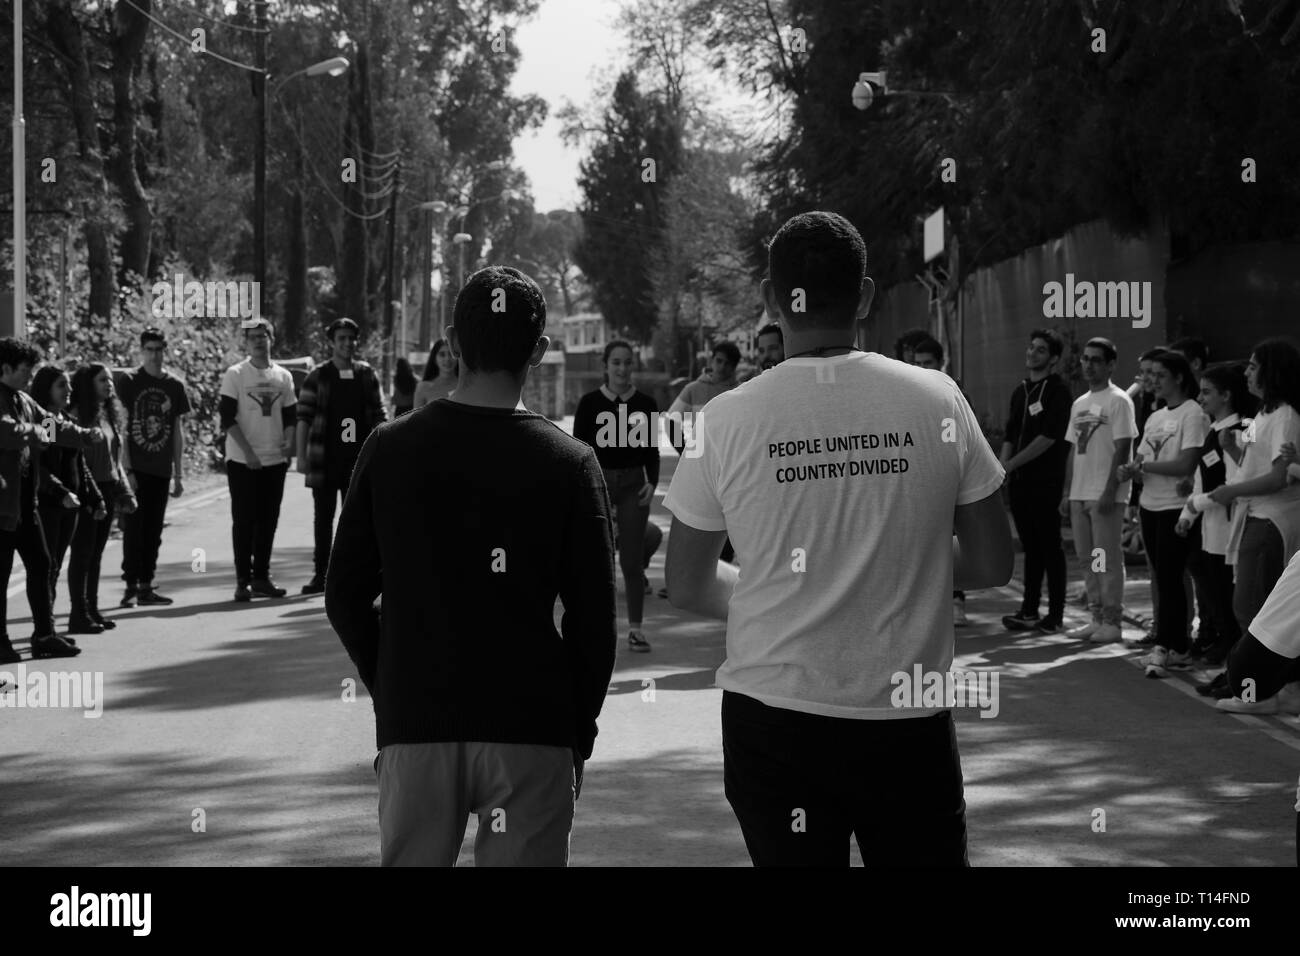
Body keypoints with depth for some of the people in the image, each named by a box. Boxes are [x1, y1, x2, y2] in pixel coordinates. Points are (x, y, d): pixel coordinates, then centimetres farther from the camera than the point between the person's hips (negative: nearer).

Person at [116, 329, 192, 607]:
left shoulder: (174, 386, 8)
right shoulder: (129, 382, -2)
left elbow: (177, 432, 13)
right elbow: (122, 428, -4)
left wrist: (179, 474, 10)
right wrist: (127, 469, -11)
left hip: (161, 470, 4)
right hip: (135, 468, -4)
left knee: (153, 531, 6)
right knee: (134, 527, -6)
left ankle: (146, 586, 12)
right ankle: (131, 587, -2)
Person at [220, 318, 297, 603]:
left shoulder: (283, 376, 10)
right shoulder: (235, 374, -3)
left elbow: (290, 416, 15)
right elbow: (228, 417, -8)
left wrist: (289, 443, -4)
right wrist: (247, 450, -15)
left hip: (275, 459, 4)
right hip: (242, 460, -4)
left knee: (268, 520, 7)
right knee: (244, 520, -2)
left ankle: (261, 578, 15)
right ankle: (243, 581, 2)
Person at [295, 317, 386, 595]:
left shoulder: (367, 375, 6)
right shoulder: (318, 376, -1)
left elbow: (378, 416, 8)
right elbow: (304, 416, -2)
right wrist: (301, 455, -9)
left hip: (358, 457, 2)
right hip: (325, 458, -2)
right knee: (323, 517, 4)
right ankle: (321, 574, 9)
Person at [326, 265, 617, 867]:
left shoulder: (390, 448, 1)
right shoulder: (569, 463, -4)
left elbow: (344, 598, 5)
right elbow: (594, 619, -3)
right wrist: (578, 732, 8)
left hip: (413, 726, 2)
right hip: (531, 728, -2)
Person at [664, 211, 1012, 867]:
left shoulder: (728, 419, -5)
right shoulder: (937, 400, -4)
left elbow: (686, 588, 3)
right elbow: (993, 564, 3)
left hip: (773, 721, 0)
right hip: (909, 724, 0)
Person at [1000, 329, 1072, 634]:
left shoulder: (1058, 391, -8)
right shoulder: (1020, 391, 16)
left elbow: (1048, 438, -15)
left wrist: (1011, 463, -15)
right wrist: (1002, 468, 4)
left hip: (1046, 481, -7)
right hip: (1020, 480, 7)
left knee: (1049, 546, -3)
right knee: (1030, 546, 11)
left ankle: (1056, 615, 2)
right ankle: (1029, 612, 15)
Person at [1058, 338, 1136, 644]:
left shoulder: (1118, 401, -7)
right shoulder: (1079, 403, 16)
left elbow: (1122, 449, -12)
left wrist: (1109, 491, -18)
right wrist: (1067, 493, 13)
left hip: (1106, 495, -8)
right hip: (1080, 493, 8)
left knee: (1108, 558, -5)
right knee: (1086, 559, 8)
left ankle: (1113, 621, -1)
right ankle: (1097, 619, 14)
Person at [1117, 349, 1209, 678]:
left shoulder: (1193, 415, -9)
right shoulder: (1155, 417, 16)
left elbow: (1186, 465, -18)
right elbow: (1141, 459, 15)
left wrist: (1143, 466, -12)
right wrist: (1130, 470, -8)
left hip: (1177, 508, -8)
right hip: (1151, 506, 8)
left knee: (1169, 578, -8)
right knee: (1164, 578, 10)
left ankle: (1164, 648, -6)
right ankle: (1178, 648, 15)